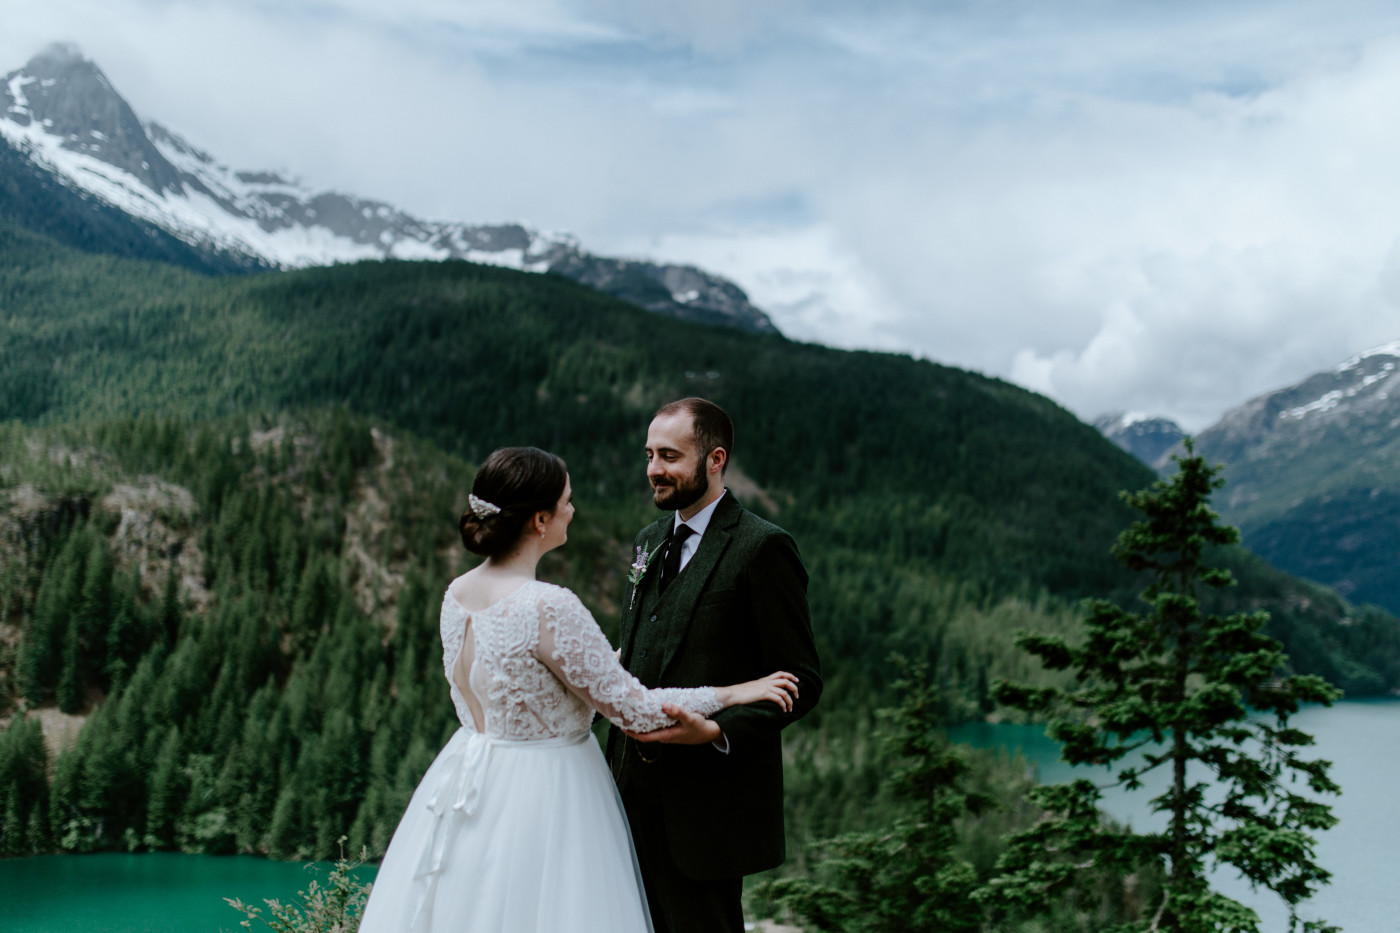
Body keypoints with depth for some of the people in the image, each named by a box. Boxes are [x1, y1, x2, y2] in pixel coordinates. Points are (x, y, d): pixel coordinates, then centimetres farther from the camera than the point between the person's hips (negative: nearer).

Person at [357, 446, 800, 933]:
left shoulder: (457, 594, 1)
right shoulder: (549, 608, -24)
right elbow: (631, 708, -18)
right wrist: (733, 693, -6)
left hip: (471, 779, 8)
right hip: (542, 797, -8)